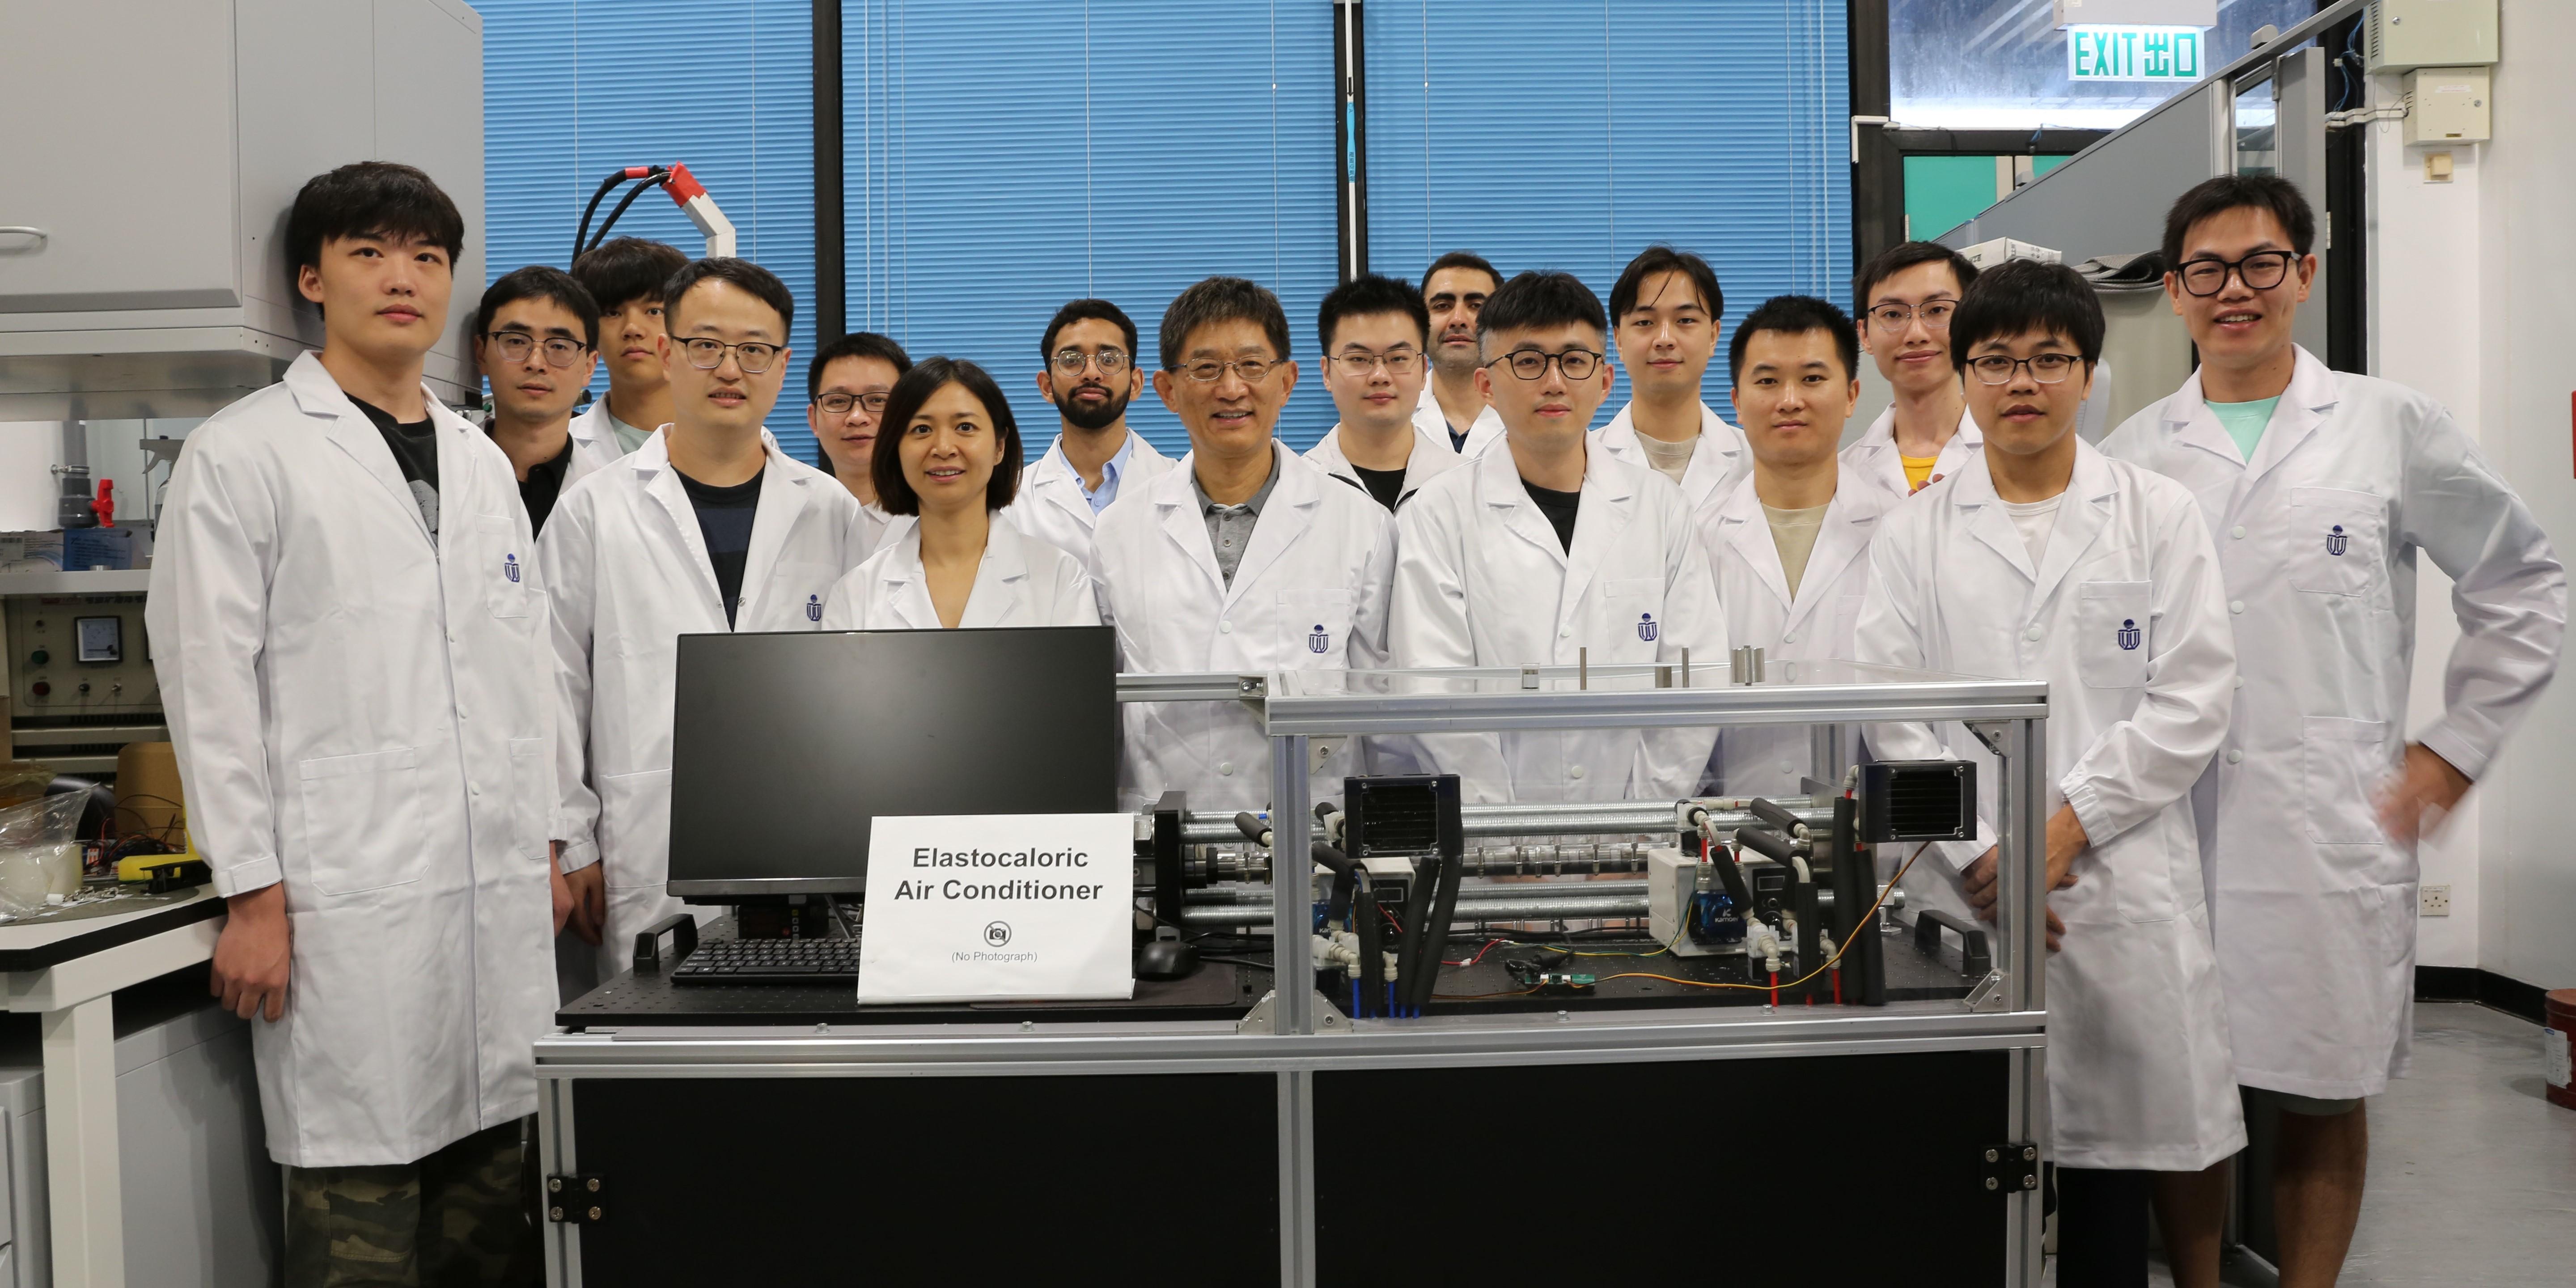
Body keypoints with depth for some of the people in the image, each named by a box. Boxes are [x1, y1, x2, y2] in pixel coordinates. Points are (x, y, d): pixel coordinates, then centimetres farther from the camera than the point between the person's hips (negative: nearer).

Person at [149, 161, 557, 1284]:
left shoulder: (483, 463, 16)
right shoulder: (242, 454, -1)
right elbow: (208, 681, -5)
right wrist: (252, 894, -9)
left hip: (501, 890, 5)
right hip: (347, 897, -5)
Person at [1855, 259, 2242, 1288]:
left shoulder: (2159, 515, 7)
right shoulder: (1914, 533, 8)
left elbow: (2193, 698, -1)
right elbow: (1894, 711, 1)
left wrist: (2066, 827, -10)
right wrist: (1977, 856, -9)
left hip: (2123, 881, 0)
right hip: (1964, 890, 0)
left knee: (2161, 1117, 6)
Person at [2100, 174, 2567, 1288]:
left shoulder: (2392, 426, 4)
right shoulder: (2132, 454, 8)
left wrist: (2455, 749, 5)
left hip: (2334, 827, -1)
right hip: (2169, 823, 1)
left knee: (2325, 1100, 8)